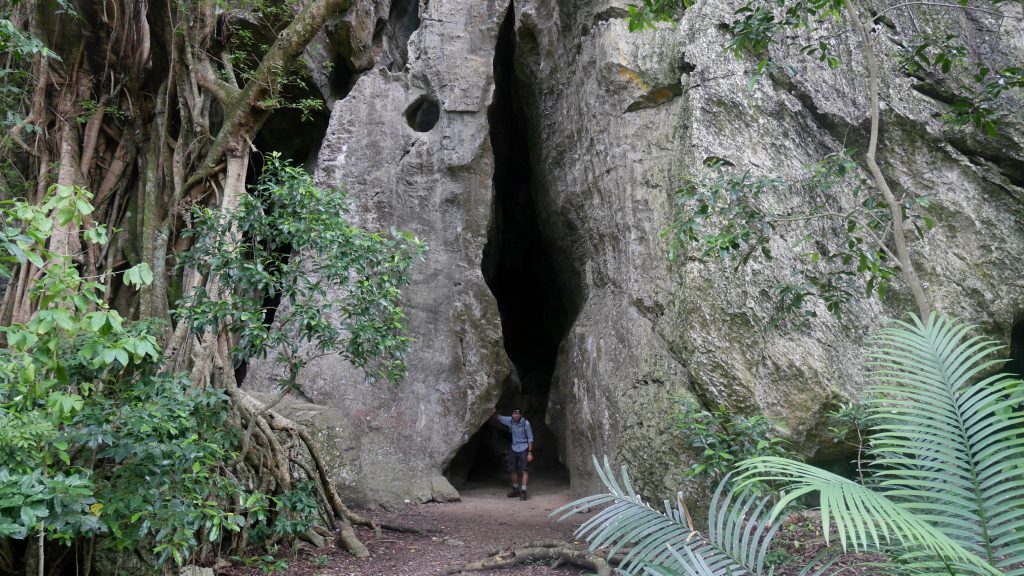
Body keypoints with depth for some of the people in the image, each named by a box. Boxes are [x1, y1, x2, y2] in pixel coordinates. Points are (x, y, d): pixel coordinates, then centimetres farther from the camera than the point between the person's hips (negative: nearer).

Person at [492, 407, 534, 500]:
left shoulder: (525, 423, -15)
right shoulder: (510, 421, -4)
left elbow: (530, 438, -11)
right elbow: (499, 418, 7)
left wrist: (530, 453, -14)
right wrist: (494, 414, -17)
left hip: (523, 449, -5)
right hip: (514, 449, 5)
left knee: (524, 470, -11)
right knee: (513, 470, 11)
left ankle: (523, 492, -10)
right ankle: (515, 490, 26)